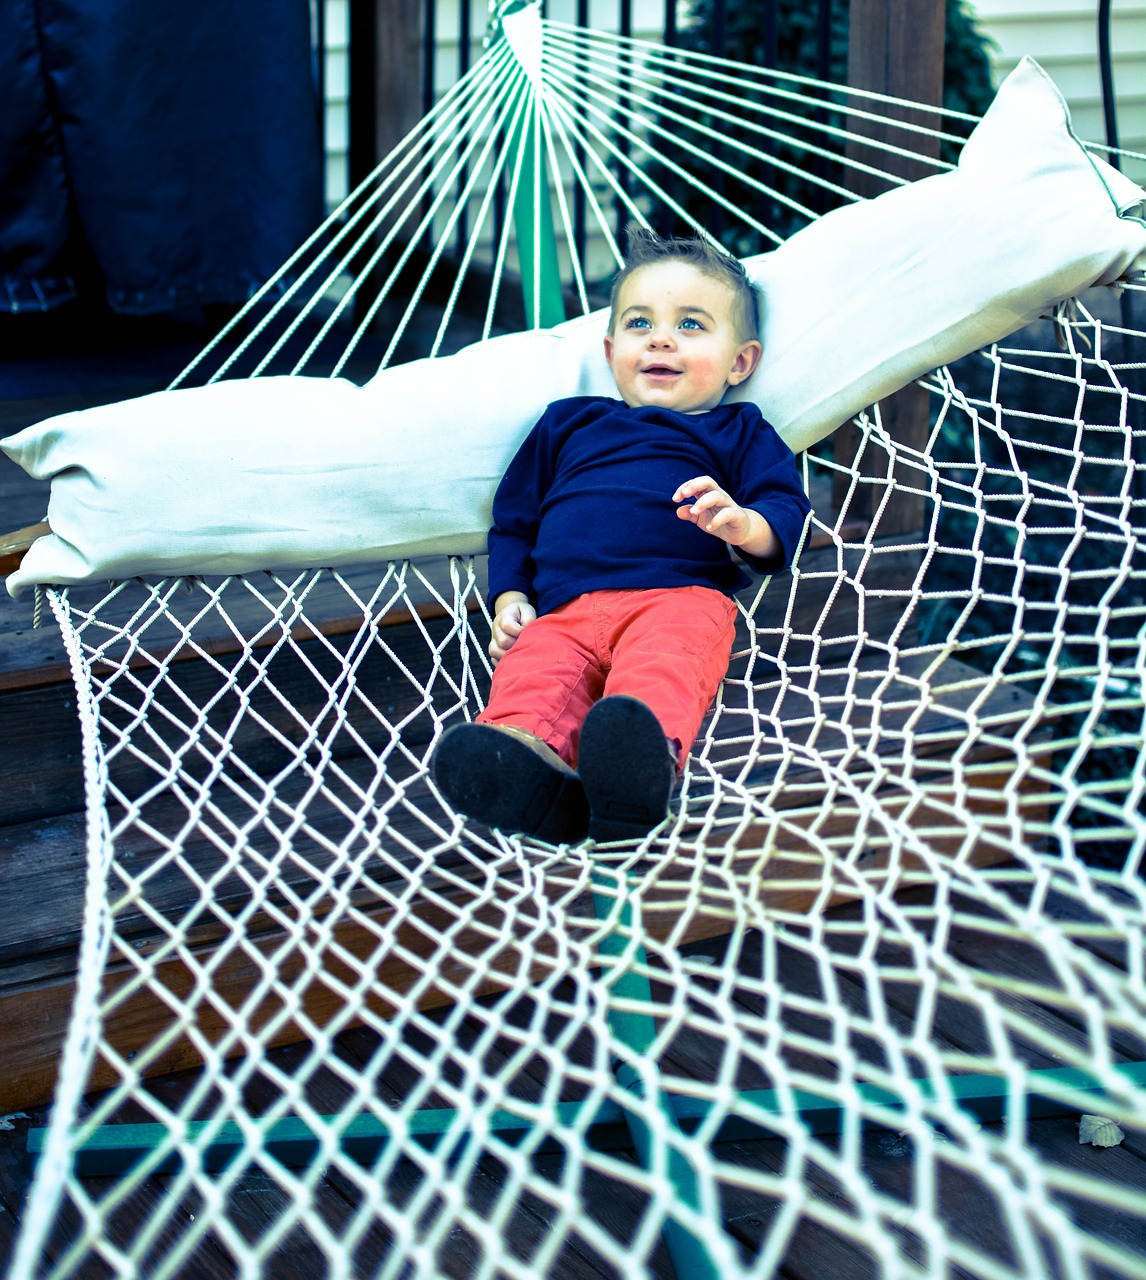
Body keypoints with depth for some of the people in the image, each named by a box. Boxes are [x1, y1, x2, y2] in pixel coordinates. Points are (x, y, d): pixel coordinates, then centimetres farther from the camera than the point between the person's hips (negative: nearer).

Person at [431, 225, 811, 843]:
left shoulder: (737, 433, 26)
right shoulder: (569, 423, 34)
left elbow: (785, 513, 12)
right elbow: (514, 519, 36)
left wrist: (744, 524, -14)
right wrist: (509, 598, 16)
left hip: (681, 595, -2)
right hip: (565, 610, 3)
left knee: (666, 653, -40)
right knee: (533, 668, -34)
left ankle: (644, 753, -68)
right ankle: (527, 754, -63)